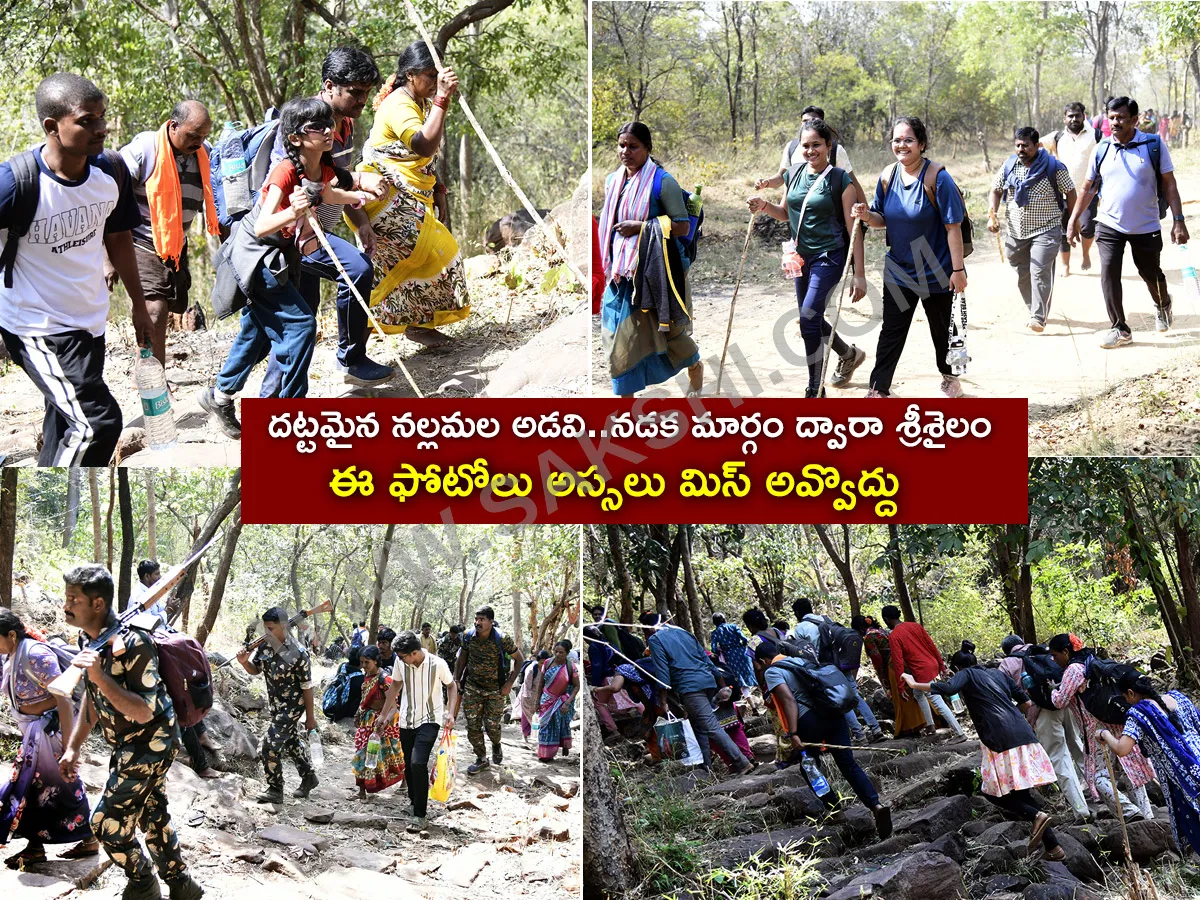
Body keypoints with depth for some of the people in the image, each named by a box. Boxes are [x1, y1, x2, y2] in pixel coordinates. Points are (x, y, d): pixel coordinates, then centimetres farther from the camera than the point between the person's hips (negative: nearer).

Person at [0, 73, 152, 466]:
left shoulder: (110, 171, -5)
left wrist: (138, 305, 15)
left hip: (90, 321, 7)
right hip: (37, 328, -7)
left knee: (67, 425, 17)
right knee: (97, 423, -18)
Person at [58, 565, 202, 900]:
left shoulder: (131, 643, -27)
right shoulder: (91, 640, 1)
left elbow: (144, 711, -28)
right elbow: (92, 698, 14)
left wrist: (100, 678, -37)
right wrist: (73, 747, 11)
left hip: (150, 744, -9)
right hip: (129, 746, 9)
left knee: (107, 823, -6)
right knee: (152, 818, 18)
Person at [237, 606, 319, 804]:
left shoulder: (296, 653, -24)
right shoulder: (265, 645, -5)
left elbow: (307, 687, -17)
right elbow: (255, 670, 10)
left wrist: (310, 717, -12)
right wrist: (245, 662, -14)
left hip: (292, 705, -8)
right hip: (277, 705, 8)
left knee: (271, 745, -11)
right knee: (291, 742, 22)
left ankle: (275, 790, 1)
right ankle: (309, 777, 40)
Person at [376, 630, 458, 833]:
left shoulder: (437, 664, -16)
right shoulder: (401, 664, -6)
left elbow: (451, 686, 0)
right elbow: (395, 687, 11)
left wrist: (450, 712, -11)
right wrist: (384, 714, 15)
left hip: (429, 720, -5)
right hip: (407, 721, 5)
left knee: (418, 763, -19)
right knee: (409, 765, 13)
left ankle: (419, 816, -14)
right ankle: (413, 800, 39)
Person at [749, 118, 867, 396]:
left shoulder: (840, 180, -11)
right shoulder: (794, 174, 6)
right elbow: (786, 214, 19)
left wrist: (859, 274, -15)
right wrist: (764, 206, -4)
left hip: (829, 256, -7)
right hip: (801, 256, 7)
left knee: (808, 318, -16)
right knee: (811, 320, 16)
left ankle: (815, 391, -5)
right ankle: (850, 354, 45)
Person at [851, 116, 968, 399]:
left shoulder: (938, 179, -17)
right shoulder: (888, 176, -1)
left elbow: (953, 227, -15)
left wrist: (958, 269, -17)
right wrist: (867, 215, -13)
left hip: (936, 273, -4)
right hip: (899, 270, 4)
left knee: (941, 329, 13)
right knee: (891, 331, 3)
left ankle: (950, 378, 35)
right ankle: (879, 389, 6)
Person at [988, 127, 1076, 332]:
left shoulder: (1053, 167, -7)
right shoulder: (1009, 167, 4)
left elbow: (1070, 192, 0)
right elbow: (996, 190, 13)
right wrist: (992, 215, -1)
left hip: (1046, 230, -5)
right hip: (1015, 231, 5)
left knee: (1040, 272, -14)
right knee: (1022, 275, 10)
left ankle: (1039, 318, -12)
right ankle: (1034, 311, 26)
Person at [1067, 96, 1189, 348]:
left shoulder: (1153, 145, -9)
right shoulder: (1102, 149, -2)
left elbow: (1169, 185, -6)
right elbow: (1089, 187, 8)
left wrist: (1178, 221, -12)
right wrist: (1074, 219, 6)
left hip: (1146, 227, -1)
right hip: (1109, 225, 1)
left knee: (1152, 275, 14)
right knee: (1108, 274, -12)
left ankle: (1163, 305, 46)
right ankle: (1120, 329, -3)